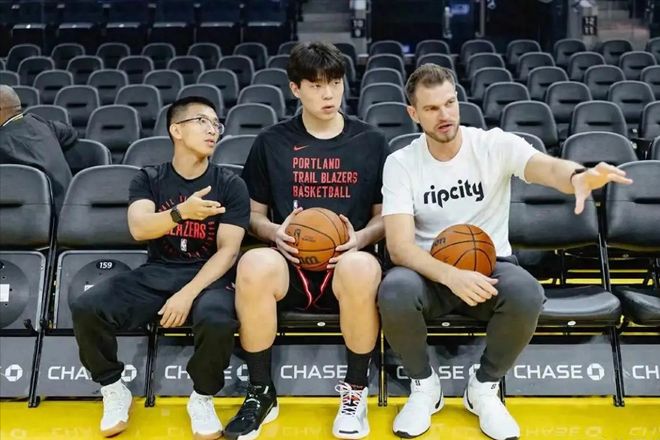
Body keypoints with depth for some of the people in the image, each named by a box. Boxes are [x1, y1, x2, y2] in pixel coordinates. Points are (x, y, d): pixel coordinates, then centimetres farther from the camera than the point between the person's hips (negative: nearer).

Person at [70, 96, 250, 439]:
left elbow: (228, 251, -7)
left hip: (208, 275, -2)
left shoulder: (230, 185, 0)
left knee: (218, 320, -36)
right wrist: (181, 212, -34)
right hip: (156, 273, 2)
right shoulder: (148, 179, 5)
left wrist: (188, 294, -20)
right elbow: (139, 229, -13)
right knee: (86, 308, -22)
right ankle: (113, 390, 5)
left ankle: (202, 398, -4)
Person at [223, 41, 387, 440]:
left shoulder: (370, 141, 10)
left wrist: (361, 237, -9)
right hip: (289, 263, 1)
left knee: (362, 269, -38)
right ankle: (262, 392, -11)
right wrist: (275, 232, -8)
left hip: (345, 262, 0)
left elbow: (386, 214, 12)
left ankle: (356, 391, -10)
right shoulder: (272, 142, 11)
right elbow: (254, 213, 15)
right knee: (254, 264, -35)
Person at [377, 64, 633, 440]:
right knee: (394, 293, -34)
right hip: (430, 271, 0)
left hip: (491, 266, 1)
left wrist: (579, 176, -53)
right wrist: (450, 275, -35)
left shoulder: (495, 144, -7)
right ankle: (425, 385, -1)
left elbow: (547, 168, -27)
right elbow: (400, 246, -17)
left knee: (527, 295, -32)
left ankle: (484, 387, -1)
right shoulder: (400, 163, -7)